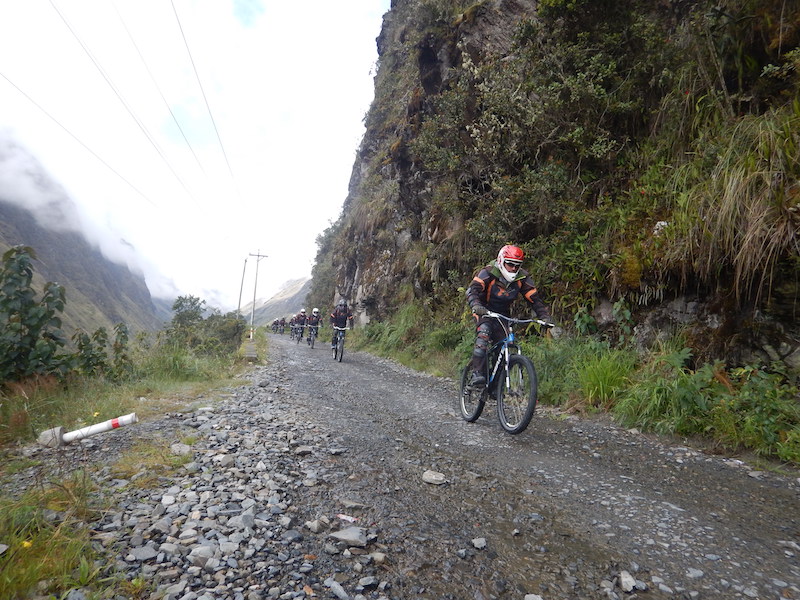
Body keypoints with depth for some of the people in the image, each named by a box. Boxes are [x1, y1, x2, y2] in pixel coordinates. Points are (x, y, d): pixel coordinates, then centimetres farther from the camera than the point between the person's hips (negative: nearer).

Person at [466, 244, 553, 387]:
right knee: (485, 330, -34)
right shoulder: (488, 272, -22)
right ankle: (477, 373, -36)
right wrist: (476, 306, -54)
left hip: (503, 314, 4)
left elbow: (535, 299, -10)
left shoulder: (523, 278, -11)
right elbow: (472, 290, -34)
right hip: (484, 311, -4)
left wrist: (545, 317, -24)